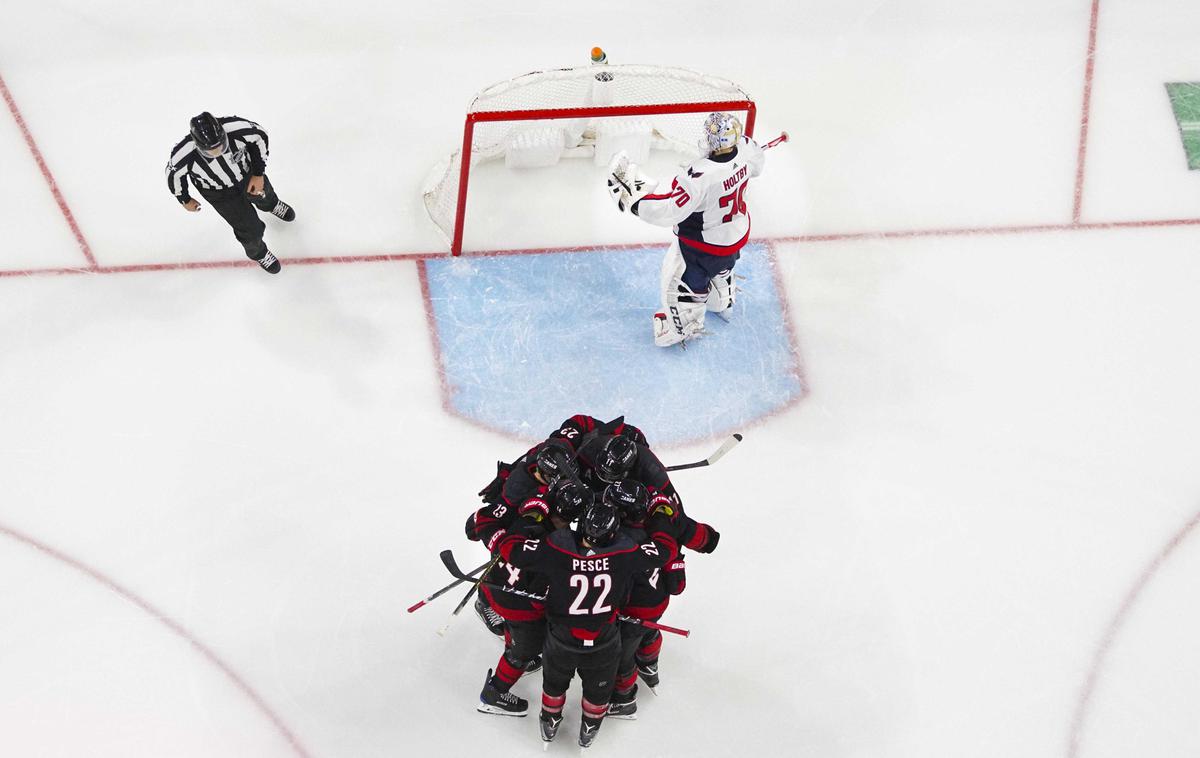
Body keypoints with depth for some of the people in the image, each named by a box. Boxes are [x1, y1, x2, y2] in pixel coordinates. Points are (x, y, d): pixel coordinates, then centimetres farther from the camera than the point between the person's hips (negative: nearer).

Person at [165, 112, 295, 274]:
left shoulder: (236, 128, -41)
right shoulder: (183, 156, -40)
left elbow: (259, 136, -18)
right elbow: (174, 174, -16)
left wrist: (259, 173, -13)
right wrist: (185, 200, 2)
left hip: (247, 172, 2)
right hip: (219, 192, -2)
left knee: (264, 195, 32)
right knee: (250, 229, 4)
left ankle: (272, 205, 73)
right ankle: (258, 252, 42)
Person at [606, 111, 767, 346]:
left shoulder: (701, 177, -42)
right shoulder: (746, 149, -20)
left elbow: (669, 210, -41)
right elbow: (755, 167, 5)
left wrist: (633, 195, -35)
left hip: (704, 243, -7)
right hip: (737, 233, 8)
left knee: (676, 279, 18)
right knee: (721, 265, 38)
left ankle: (681, 327, 42)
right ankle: (723, 303, 66)